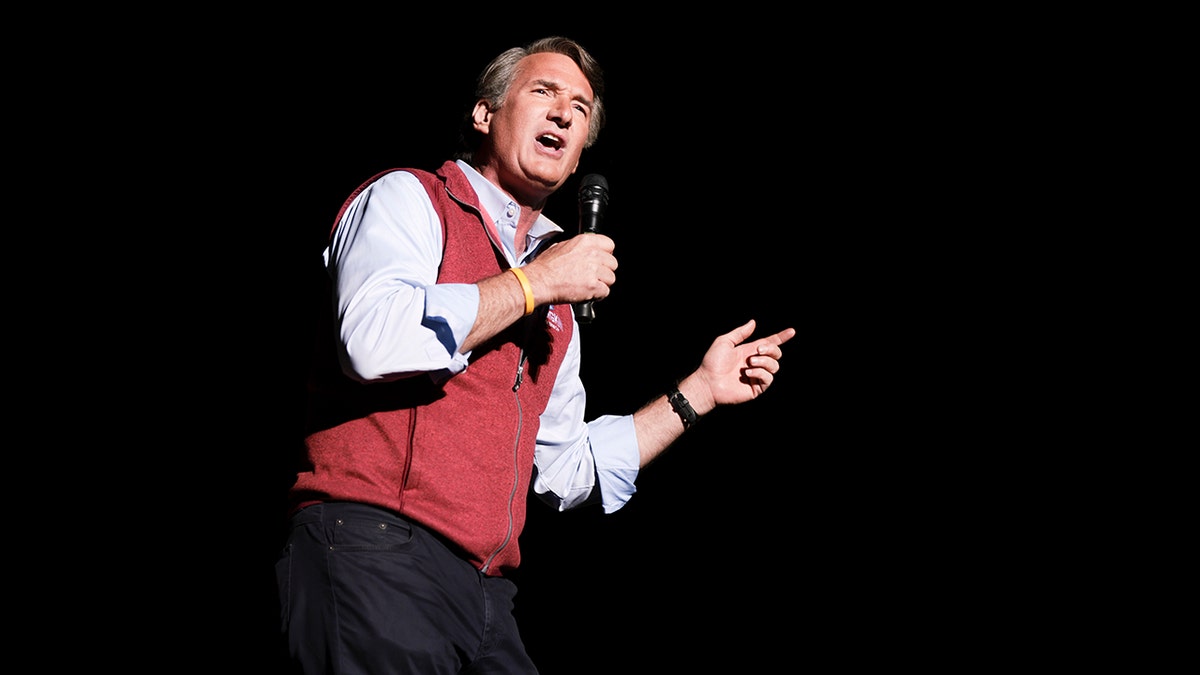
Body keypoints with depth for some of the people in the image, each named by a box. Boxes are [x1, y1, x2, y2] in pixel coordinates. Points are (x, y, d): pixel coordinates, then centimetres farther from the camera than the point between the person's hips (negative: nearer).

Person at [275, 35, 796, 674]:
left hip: (484, 595, 7)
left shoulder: (556, 313, 24)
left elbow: (567, 471, 28)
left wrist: (700, 389, 25)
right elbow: (373, 341, -17)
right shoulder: (408, 199, 4)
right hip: (373, 554, -7)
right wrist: (536, 281, -8)